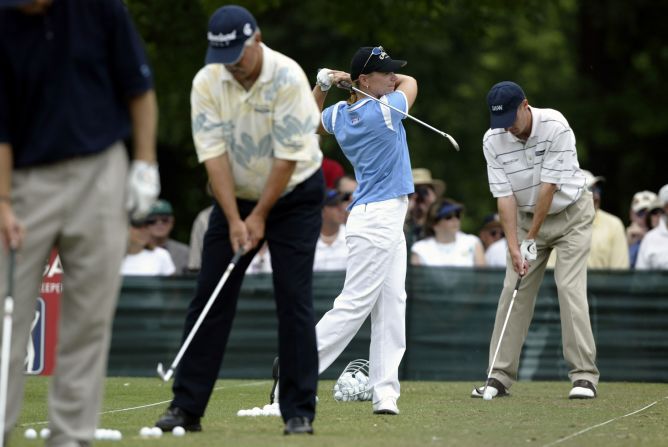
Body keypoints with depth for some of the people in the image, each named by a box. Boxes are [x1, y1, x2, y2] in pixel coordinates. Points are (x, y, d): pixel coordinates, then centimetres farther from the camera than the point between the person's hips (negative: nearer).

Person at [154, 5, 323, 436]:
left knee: (294, 300, -9)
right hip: (236, 196, 4)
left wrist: (260, 217, -18)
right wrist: (234, 220, -19)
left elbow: (287, 157, -21)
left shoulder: (287, 77, -23)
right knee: (210, 298, -1)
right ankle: (187, 407, 2)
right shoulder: (207, 82, -11)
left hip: (295, 195, -4)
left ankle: (300, 412, -5)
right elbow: (214, 154, -14)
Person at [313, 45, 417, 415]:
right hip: (376, 221, -9)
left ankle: (384, 393, -1)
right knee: (353, 305, -8)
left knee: (391, 310, 4)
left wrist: (322, 85, 15)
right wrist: (355, 81, 10)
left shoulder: (339, 115, 7)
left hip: (389, 225, 9)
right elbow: (411, 82, 7)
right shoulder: (384, 112, -13)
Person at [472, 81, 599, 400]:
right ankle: (500, 376, 0)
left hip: (570, 213, -4)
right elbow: (504, 196, -14)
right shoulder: (493, 140, -13)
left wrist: (532, 237, -20)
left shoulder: (555, 127, -26)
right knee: (513, 291, -3)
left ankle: (584, 375, -13)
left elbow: (549, 187, -24)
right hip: (526, 216, 4)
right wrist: (514, 246, -21)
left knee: (570, 287, -15)